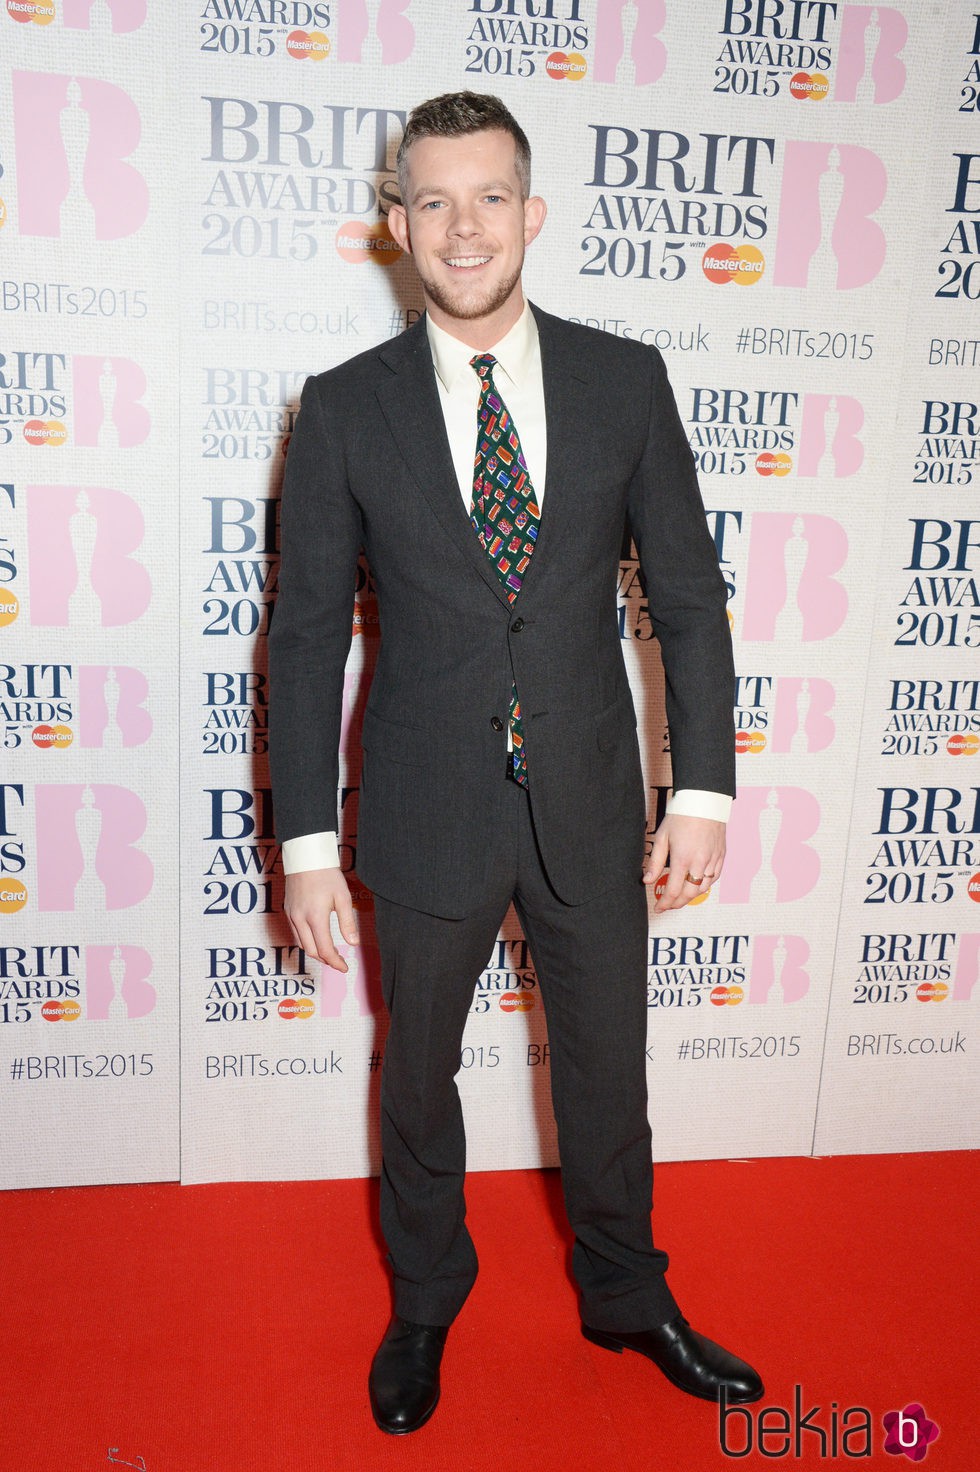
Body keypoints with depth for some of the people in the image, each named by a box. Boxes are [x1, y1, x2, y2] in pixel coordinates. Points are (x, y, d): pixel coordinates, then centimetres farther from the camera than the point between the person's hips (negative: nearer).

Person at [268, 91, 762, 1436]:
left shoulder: (626, 381, -2)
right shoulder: (345, 408, -5)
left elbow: (689, 593, 1)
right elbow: (307, 632, -3)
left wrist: (703, 788, -4)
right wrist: (307, 840, -6)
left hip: (592, 811, 1)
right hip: (429, 812, 0)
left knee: (607, 1069, 17)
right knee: (418, 1071, 18)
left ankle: (626, 1297, 45)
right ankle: (424, 1303, 45)